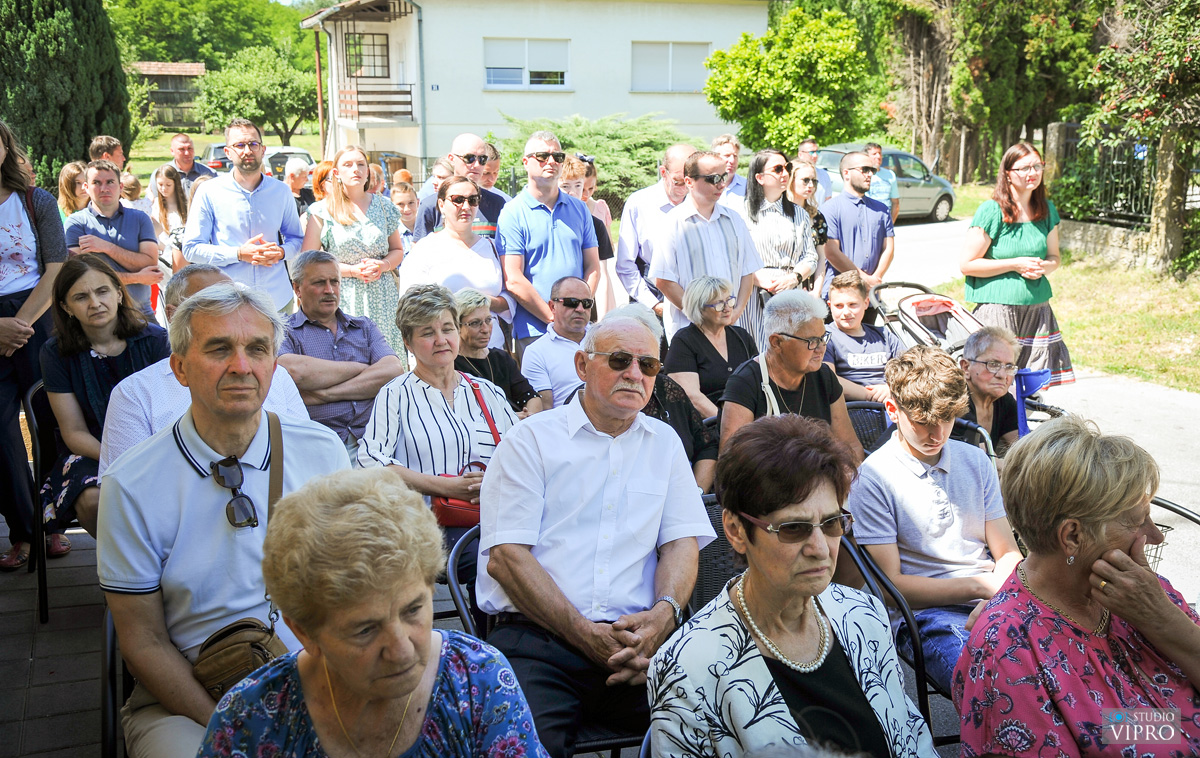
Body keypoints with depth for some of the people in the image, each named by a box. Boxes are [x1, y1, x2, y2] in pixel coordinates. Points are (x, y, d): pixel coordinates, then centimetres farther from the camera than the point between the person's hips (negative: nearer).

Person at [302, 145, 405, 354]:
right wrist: (353, 270, -11)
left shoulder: (383, 205, 10)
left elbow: (398, 250, 17)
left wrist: (383, 265, -6)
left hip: (382, 299, 2)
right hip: (343, 299, -2)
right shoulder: (323, 211, 1)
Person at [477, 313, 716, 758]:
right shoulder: (531, 439, 6)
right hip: (536, 636, -3)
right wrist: (587, 634, -13)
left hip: (641, 636, 4)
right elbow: (506, 555, -4)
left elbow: (682, 541, 13)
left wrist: (663, 614, -10)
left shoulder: (664, 443, 20)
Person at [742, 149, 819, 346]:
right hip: (754, 298, -3)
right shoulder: (743, 211, 5)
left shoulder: (799, 214, 18)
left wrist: (794, 278, -6)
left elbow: (811, 257, 13)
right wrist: (759, 278, -15)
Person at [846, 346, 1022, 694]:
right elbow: (889, 584, -5)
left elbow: (1008, 554, 16)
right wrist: (978, 586, -12)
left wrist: (1002, 585, -8)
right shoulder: (873, 478, -3)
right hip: (927, 614, -6)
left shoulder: (976, 461, 16)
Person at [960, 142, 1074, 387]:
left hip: (1037, 306, 6)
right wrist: (1016, 264, -12)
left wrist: (1043, 267, -4)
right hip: (998, 306, -5)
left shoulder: (1047, 209, 11)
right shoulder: (991, 211, -7)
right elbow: (967, 264, -8)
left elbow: (1054, 257, 20)